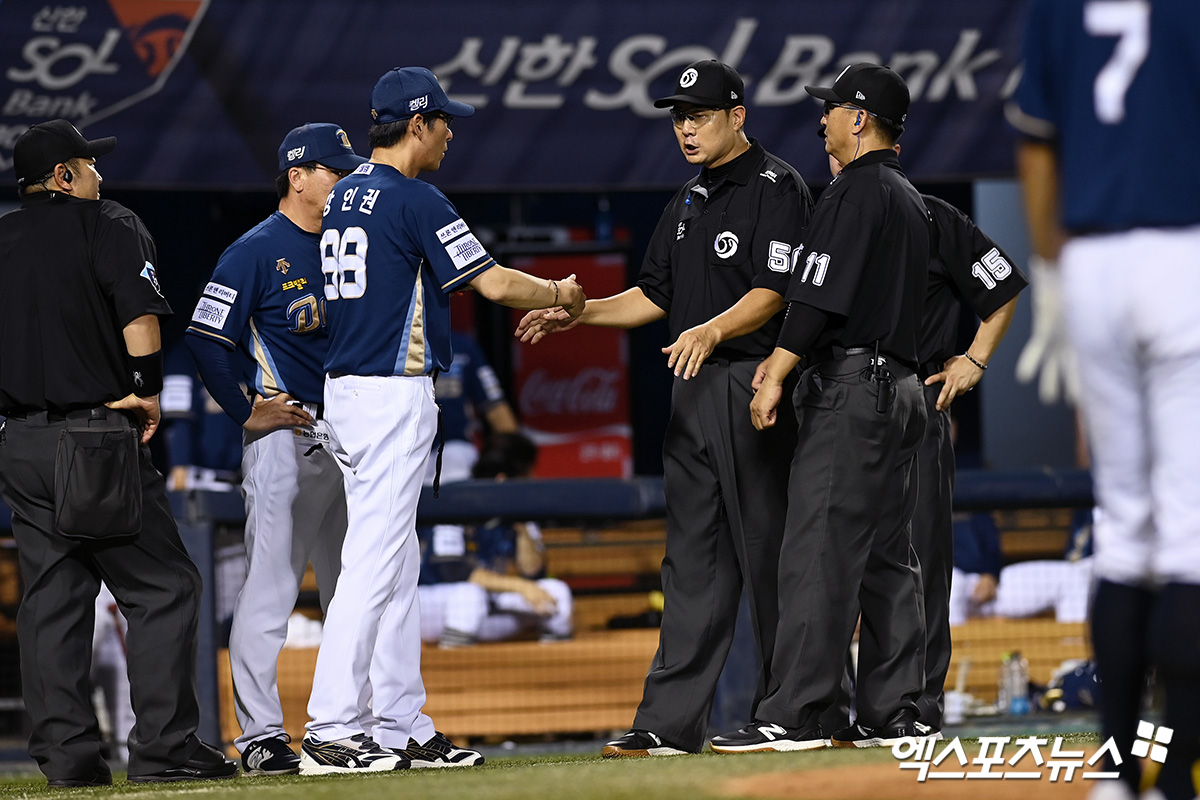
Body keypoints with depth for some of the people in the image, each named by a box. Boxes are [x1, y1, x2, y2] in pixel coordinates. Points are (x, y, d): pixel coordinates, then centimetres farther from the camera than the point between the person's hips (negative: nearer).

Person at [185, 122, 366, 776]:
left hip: (348, 438, 8)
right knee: (271, 584, -7)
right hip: (286, 437, -8)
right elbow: (205, 336, -13)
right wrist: (247, 412, -12)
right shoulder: (257, 251, -7)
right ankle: (261, 737, -6)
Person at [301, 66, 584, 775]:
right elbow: (494, 282, -13)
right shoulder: (415, 201, -12)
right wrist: (560, 294, 6)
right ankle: (331, 734, -14)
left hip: (345, 393, 9)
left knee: (397, 563, 13)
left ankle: (402, 728, 16)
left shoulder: (343, 198, 14)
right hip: (395, 394, -9)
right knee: (374, 563, -10)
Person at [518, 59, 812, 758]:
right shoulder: (690, 202, 20)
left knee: (768, 550, -5)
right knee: (694, 560, 5)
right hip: (695, 389, 9)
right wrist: (577, 312, 12)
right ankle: (671, 724, 3)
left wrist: (711, 330, -32)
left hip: (755, 383, -9)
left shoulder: (776, 188, -7)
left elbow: (772, 292, -17)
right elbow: (654, 295, 24)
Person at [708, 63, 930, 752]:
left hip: (851, 386, -10)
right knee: (889, 558, 9)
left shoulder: (855, 193, -9)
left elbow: (820, 296, -16)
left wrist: (776, 377, -13)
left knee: (818, 553, -12)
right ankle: (892, 715, 8)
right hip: (903, 385, 10)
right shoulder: (912, 202, 20)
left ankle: (795, 716, -17)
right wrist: (788, 359, 19)